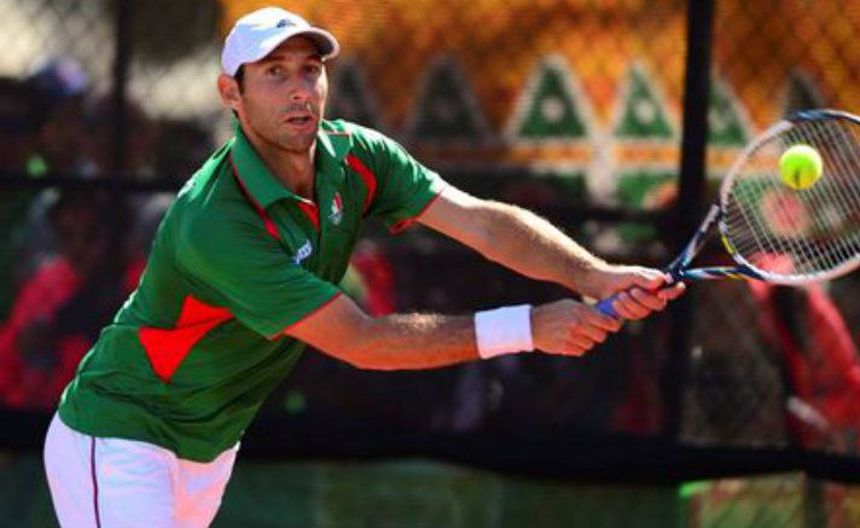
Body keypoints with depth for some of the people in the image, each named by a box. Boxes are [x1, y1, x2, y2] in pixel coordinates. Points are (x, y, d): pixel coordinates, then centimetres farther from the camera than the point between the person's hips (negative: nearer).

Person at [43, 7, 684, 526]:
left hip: (209, 446, 8)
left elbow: (480, 220, -17)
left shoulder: (356, 156, -7)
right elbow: (360, 340, -30)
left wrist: (596, 275, -36)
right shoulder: (216, 223, -31)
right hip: (119, 435, -8)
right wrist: (528, 327, -32)